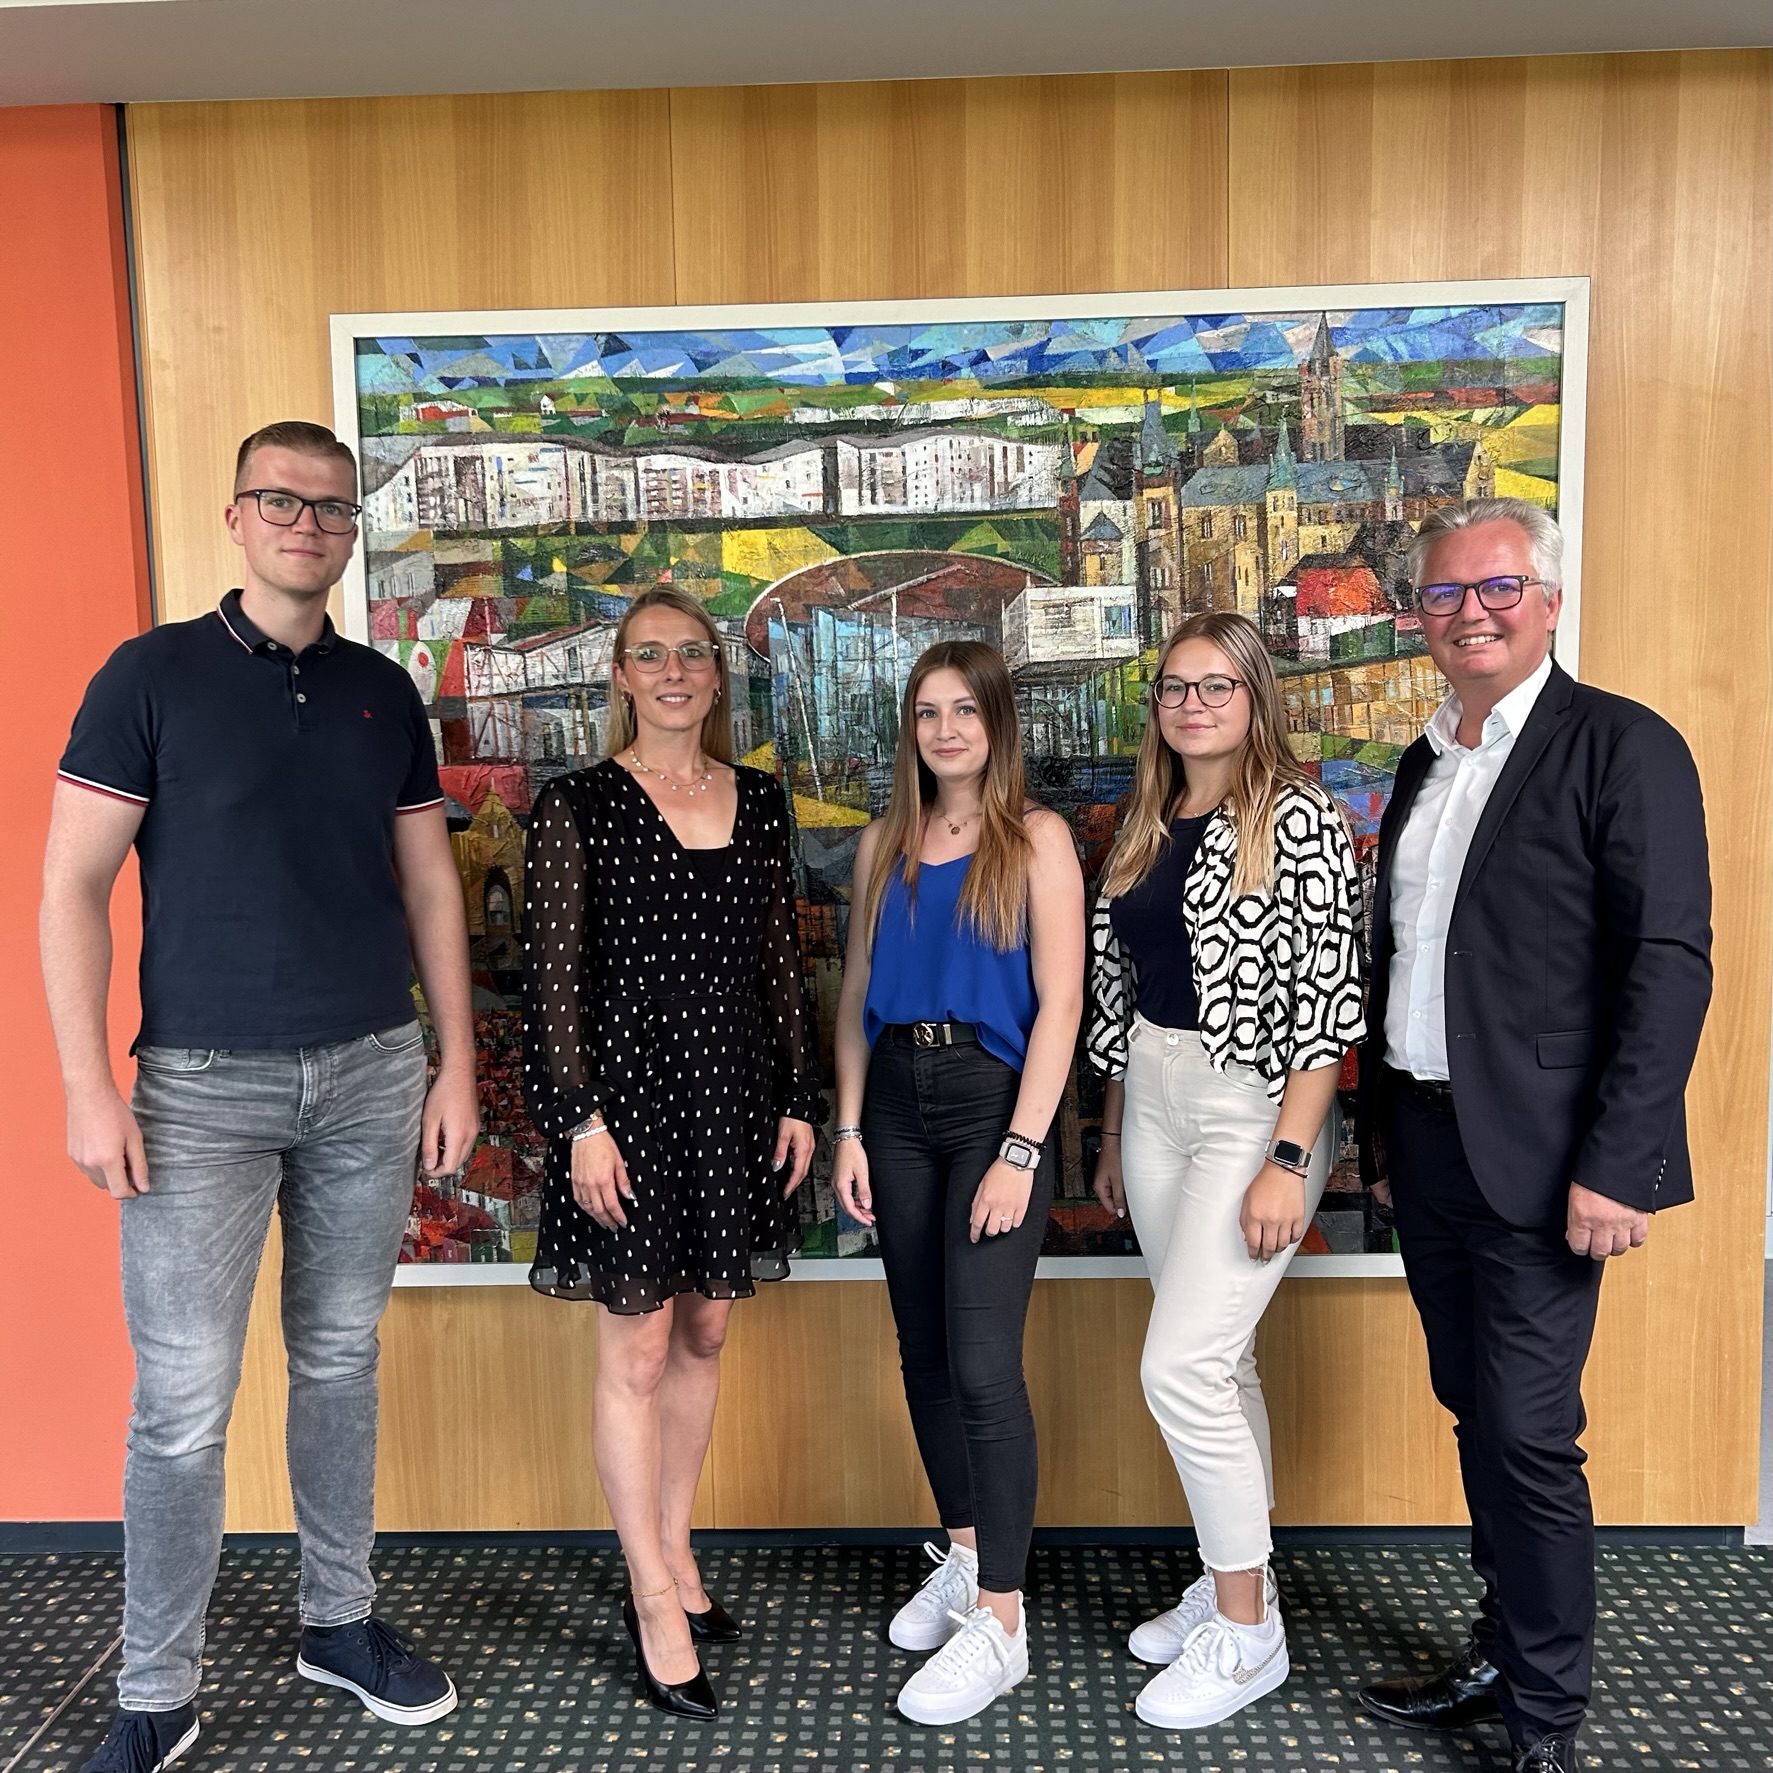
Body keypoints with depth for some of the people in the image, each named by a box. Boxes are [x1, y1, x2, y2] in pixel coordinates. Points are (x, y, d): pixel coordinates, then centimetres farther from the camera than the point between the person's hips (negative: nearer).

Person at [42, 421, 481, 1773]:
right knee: (184, 1400, 2)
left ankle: (341, 1620, 32)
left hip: (372, 1076, 3)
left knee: (340, 1359, 14)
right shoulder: (153, 674, -2)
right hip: (204, 1085, -3)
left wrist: (457, 1064, 6)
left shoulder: (385, 691, 8)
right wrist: (88, 1086, -11)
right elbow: (75, 884, -4)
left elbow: (431, 885, 11)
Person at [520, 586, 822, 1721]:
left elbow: (782, 961, 10)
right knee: (636, 1351, 3)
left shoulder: (759, 800, 7)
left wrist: (800, 1099, 7)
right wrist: (580, 1119, -13)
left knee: (705, 1334, 15)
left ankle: (673, 1553, 34)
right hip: (629, 1094, -4)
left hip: (736, 1096, 5)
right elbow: (553, 976, -7)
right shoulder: (580, 806, -5)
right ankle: (656, 1600, 19)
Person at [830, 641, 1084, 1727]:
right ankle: (964, 1554, 32)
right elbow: (857, 995, 12)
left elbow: (1059, 1004, -10)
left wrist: (1019, 1153, -16)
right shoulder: (885, 845, 11)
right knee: (923, 1350, 13)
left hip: (995, 1099, -5)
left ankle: (1001, 1622, 6)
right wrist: (848, 1130, 4)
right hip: (897, 1103, 5)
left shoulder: (1036, 839, -4)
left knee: (982, 1361, -7)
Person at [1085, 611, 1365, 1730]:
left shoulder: (1299, 818, -10)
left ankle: (1248, 1635, 11)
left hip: (1259, 1108, -7)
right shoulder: (1147, 828, 11)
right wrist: (1114, 1133, 16)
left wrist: (1286, 1160, -19)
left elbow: (1331, 998, -15)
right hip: (1155, 1102, 7)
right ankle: (1238, 1584, 31)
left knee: (1179, 1367, -8)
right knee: (1218, 1361, 15)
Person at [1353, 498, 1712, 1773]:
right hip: (1427, 1146, 7)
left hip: (1536, 1162, -7)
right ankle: (1501, 1657, 34)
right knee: (1478, 1419, 17)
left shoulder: (1623, 747, -8)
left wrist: (1615, 1166, -18)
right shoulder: (1425, 765, 13)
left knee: (1528, 1436, -1)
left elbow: (1672, 963, -14)